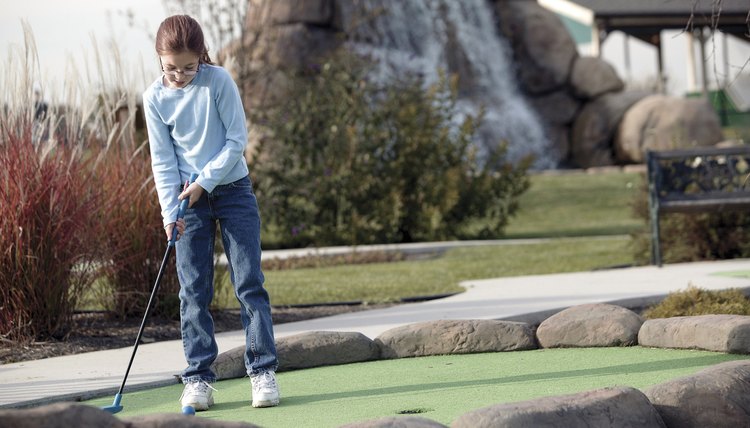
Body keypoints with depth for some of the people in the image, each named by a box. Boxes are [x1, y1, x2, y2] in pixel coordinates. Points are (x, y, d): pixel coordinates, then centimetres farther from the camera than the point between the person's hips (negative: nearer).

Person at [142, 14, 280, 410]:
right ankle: (198, 378, 3)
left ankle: (262, 370, 0)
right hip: (188, 199, 1)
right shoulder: (155, 98, -5)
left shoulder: (219, 81, -11)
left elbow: (237, 139, -9)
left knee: (249, 282, -3)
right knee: (194, 291, 0)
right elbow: (163, 159, -2)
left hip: (232, 188, -1)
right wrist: (170, 211, -11)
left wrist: (206, 181, -16)